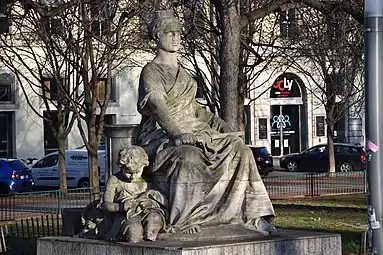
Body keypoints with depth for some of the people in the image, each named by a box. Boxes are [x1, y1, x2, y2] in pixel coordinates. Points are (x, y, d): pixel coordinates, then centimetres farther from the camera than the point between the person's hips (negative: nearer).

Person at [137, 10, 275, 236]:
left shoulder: (182, 72, 22)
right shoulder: (151, 71, -4)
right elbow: (158, 107, -20)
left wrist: (219, 123, 11)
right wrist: (177, 134, -36)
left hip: (192, 130, 8)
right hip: (162, 136, -8)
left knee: (238, 149, -12)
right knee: (189, 157, -41)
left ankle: (252, 215, -16)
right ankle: (181, 220, -36)